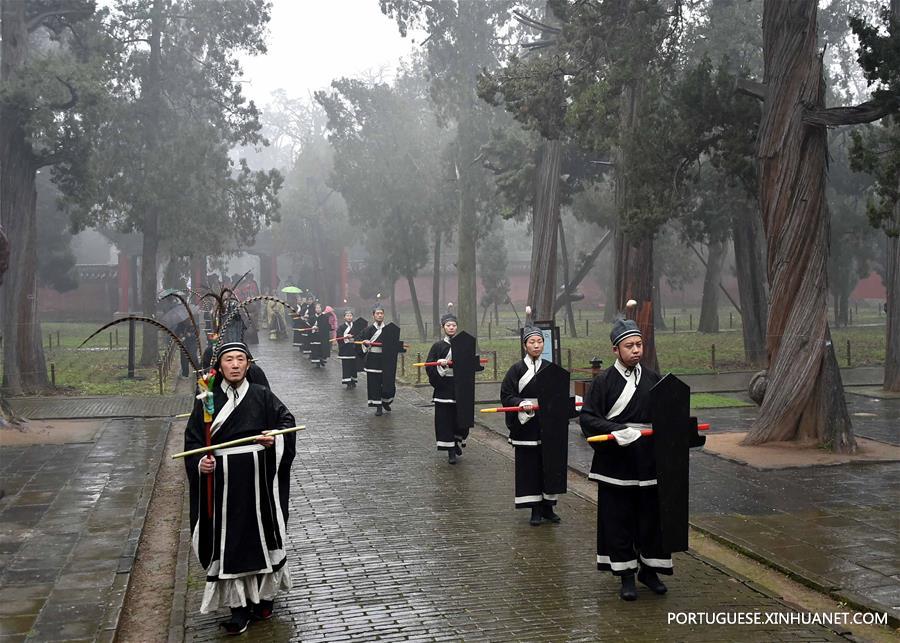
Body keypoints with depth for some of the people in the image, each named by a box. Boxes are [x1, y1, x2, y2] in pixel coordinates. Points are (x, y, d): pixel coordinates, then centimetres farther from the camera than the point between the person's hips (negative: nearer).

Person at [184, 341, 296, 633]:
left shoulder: (261, 396, 1)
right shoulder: (207, 400, 1)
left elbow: (287, 420, 5)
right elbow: (193, 439, 1)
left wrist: (275, 437, -14)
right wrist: (200, 462, -16)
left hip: (258, 480, 1)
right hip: (223, 482, 0)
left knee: (262, 533, 9)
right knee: (230, 541, 1)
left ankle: (265, 593, 28)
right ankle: (239, 606, 9)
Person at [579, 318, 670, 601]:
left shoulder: (653, 379, 9)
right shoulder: (604, 381, -4)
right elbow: (588, 418, -9)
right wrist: (617, 431, -23)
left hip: (649, 462, 4)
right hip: (615, 463, -3)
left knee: (652, 517, 9)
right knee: (618, 520, 3)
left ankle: (649, 569, 26)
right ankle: (626, 575, 16)